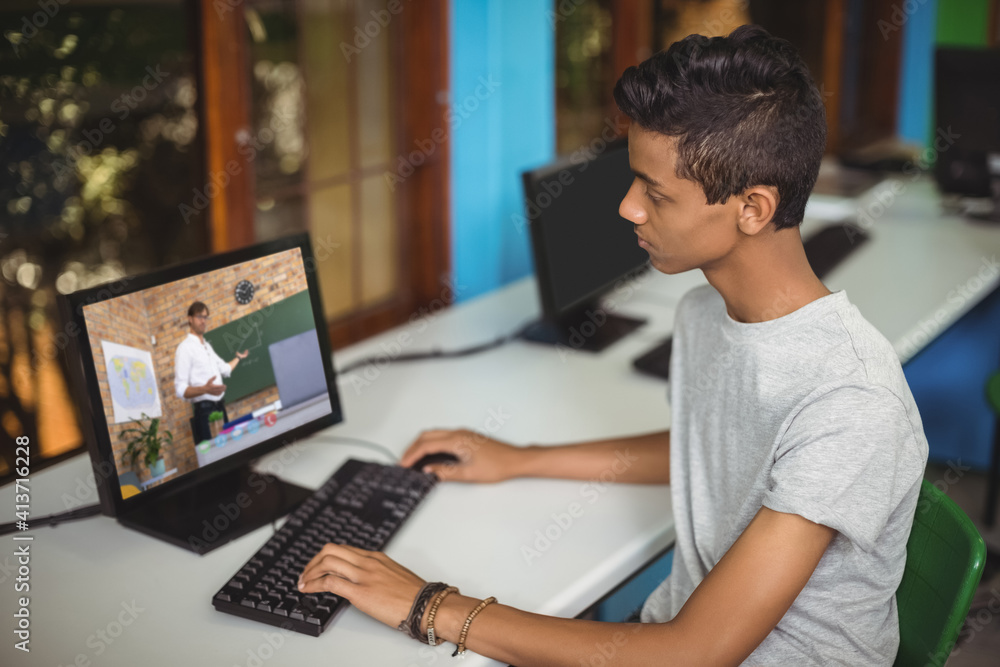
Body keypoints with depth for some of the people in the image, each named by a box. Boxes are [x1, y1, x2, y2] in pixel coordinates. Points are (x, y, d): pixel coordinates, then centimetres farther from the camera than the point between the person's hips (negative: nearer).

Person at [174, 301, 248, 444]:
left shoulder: (207, 346, 18)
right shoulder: (185, 348, -11)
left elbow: (225, 369, 34)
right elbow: (180, 389, -18)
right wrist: (205, 389, -33)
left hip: (219, 406, 9)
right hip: (203, 410, -9)